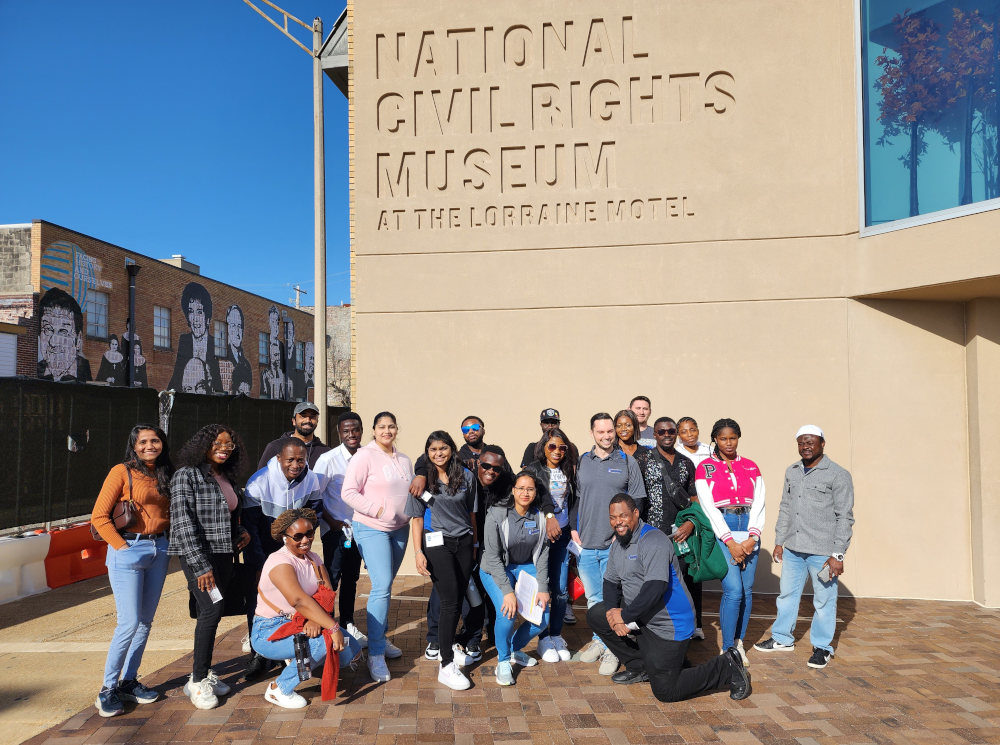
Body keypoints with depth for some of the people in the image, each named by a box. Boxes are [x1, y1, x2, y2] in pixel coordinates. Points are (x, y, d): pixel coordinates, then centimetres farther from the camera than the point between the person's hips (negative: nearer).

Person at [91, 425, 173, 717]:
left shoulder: (166, 475, 10)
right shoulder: (122, 472, -7)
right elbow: (99, 516, -9)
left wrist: (166, 540, 2)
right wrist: (122, 546, -13)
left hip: (159, 549, 6)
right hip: (128, 549, -6)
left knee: (146, 621, 10)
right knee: (129, 622, -7)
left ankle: (128, 681, 24)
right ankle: (108, 689, 7)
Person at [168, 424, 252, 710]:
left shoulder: (227, 477, 13)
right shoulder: (187, 475, -10)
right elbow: (183, 523, -15)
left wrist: (241, 532, 6)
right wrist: (201, 566, -18)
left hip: (224, 554, 7)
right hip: (198, 555, -7)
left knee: (211, 612, 9)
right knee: (212, 609, -15)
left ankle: (203, 670, 22)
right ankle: (197, 681, -3)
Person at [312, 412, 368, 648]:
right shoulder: (328, 459, -13)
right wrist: (332, 521, -10)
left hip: (359, 527, 4)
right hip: (336, 529, -4)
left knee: (351, 578, 15)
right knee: (331, 578, -2)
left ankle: (348, 625, 28)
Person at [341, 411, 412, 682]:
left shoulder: (404, 460, 11)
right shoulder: (364, 456, -10)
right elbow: (348, 493, -14)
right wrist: (377, 510, -20)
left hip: (400, 529, 7)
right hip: (372, 529, -6)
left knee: (386, 585, 13)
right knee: (381, 586, -15)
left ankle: (379, 638, 29)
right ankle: (375, 654, -8)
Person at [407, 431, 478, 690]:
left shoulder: (465, 476, 4)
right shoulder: (423, 479, -3)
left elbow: (471, 513, 12)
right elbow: (417, 518, -3)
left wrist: (475, 544, 14)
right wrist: (418, 552, -9)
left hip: (464, 542, 4)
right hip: (437, 544, -4)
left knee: (458, 599, 10)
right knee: (450, 602, -9)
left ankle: (450, 644, 34)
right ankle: (447, 665, -3)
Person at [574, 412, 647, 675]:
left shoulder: (628, 462, 2)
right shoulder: (581, 462, 8)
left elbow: (637, 500, 1)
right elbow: (574, 498, 12)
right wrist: (573, 528, 2)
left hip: (615, 544, -3)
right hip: (585, 544, 3)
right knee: (593, 597, 13)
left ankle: (612, 649, 9)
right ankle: (598, 640, 28)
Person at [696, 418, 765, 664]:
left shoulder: (750, 467, 12)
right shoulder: (705, 467, 2)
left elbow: (759, 504, 7)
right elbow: (708, 507, -5)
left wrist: (752, 537, -7)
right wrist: (730, 542, -11)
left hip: (749, 528, 4)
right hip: (720, 529, -4)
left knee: (747, 590, 4)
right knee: (734, 590, -12)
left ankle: (739, 642, 19)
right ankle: (727, 649, 0)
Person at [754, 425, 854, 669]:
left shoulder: (838, 475, -7)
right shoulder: (792, 472, 11)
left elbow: (844, 517, -8)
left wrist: (838, 555, -12)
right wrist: (779, 541, 14)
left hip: (822, 552, -6)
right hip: (792, 549, 6)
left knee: (824, 601, 4)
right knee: (787, 594, 15)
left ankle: (822, 647, 20)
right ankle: (782, 639, 30)